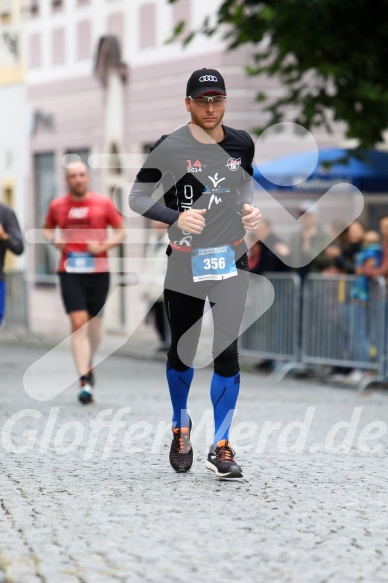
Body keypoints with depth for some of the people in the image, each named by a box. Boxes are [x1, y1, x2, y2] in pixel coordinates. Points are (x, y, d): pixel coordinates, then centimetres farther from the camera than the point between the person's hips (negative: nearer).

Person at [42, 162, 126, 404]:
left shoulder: (103, 202, 1)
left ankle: (89, 364, 40)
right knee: (78, 324, -11)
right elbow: (48, 228, 22)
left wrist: (104, 245, -11)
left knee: (94, 323, 12)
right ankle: (84, 381, -14)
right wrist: (53, 239, -1)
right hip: (70, 272, -1)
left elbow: (121, 232, 6)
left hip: (98, 271, 1)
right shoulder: (57, 206, 5)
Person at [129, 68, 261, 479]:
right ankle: (181, 429, 35)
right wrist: (176, 217, -20)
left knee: (227, 351, -5)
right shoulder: (170, 147, -10)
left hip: (231, 259, 2)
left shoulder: (242, 144, 2)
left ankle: (220, 447, 2)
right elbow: (136, 197, -4)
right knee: (182, 349, 10)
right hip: (184, 262, -2)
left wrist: (248, 209, 0)